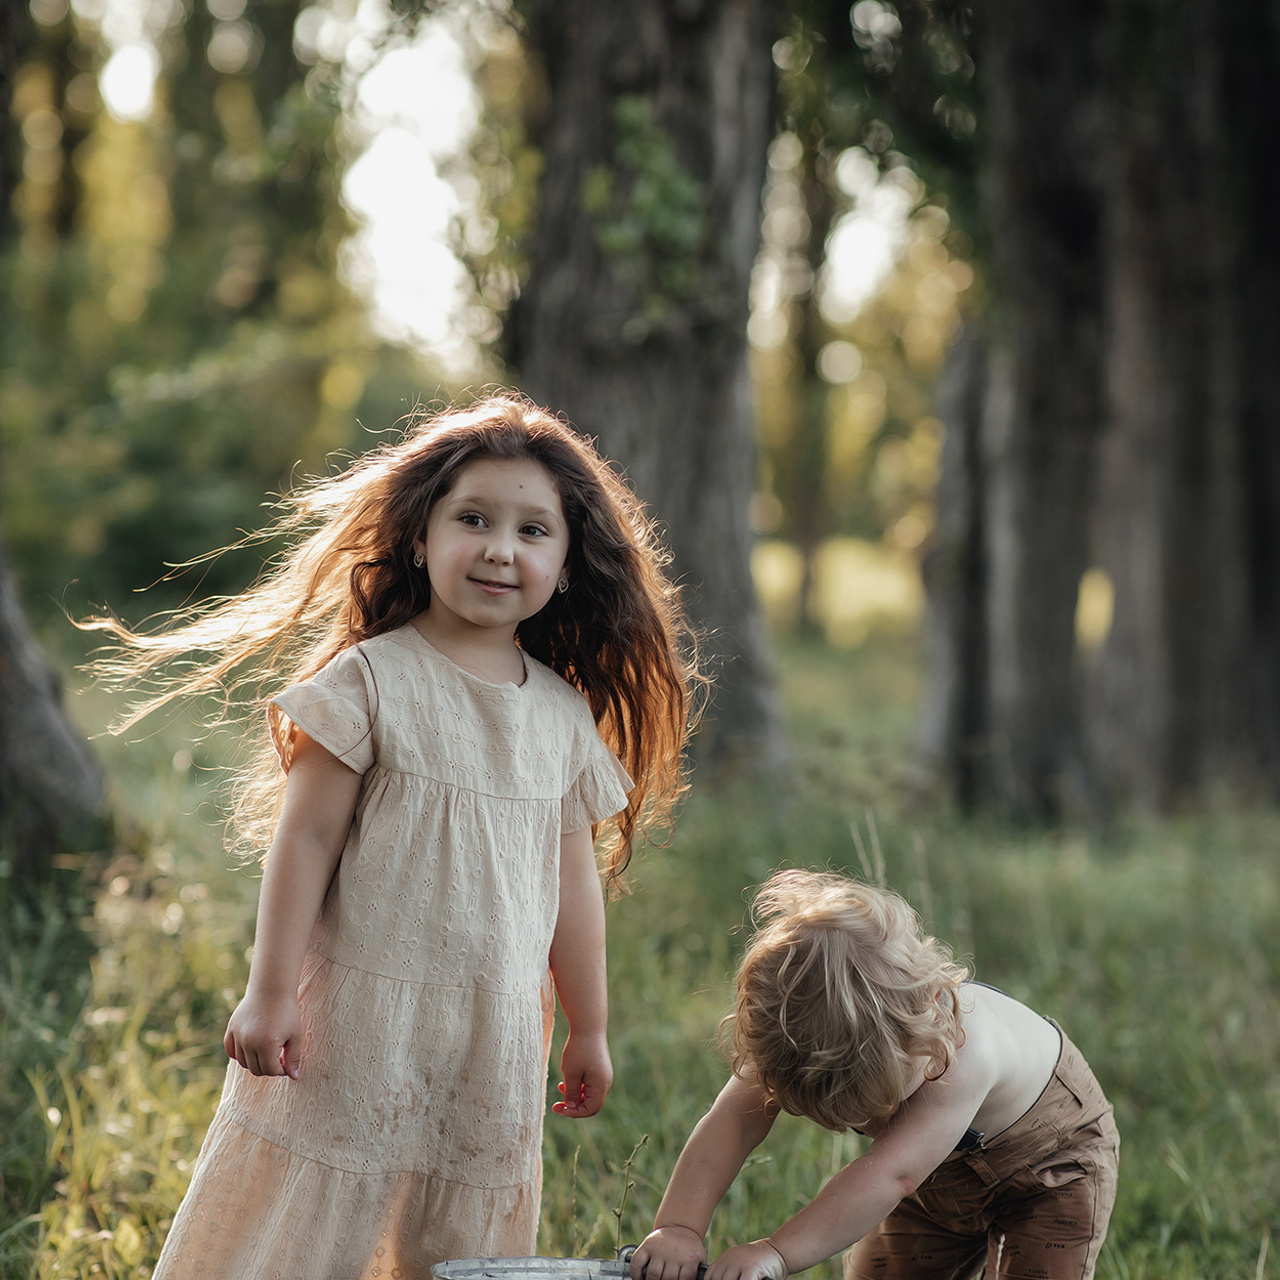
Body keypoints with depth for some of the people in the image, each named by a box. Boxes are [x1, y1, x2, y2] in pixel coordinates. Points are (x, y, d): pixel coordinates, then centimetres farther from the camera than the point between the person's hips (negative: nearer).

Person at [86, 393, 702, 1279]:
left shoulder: (566, 715, 7)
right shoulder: (371, 681, -7)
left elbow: (572, 882, 13)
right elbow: (305, 839, -8)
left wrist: (589, 1031, 17)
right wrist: (270, 990, -10)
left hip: (497, 1034, 4)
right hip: (359, 1013, -4)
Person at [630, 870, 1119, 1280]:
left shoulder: (966, 1049, -48)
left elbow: (892, 1173, -56)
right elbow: (733, 1119, -40)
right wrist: (678, 1227, -56)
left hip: (1050, 1147, -5)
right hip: (939, 1171, 5)